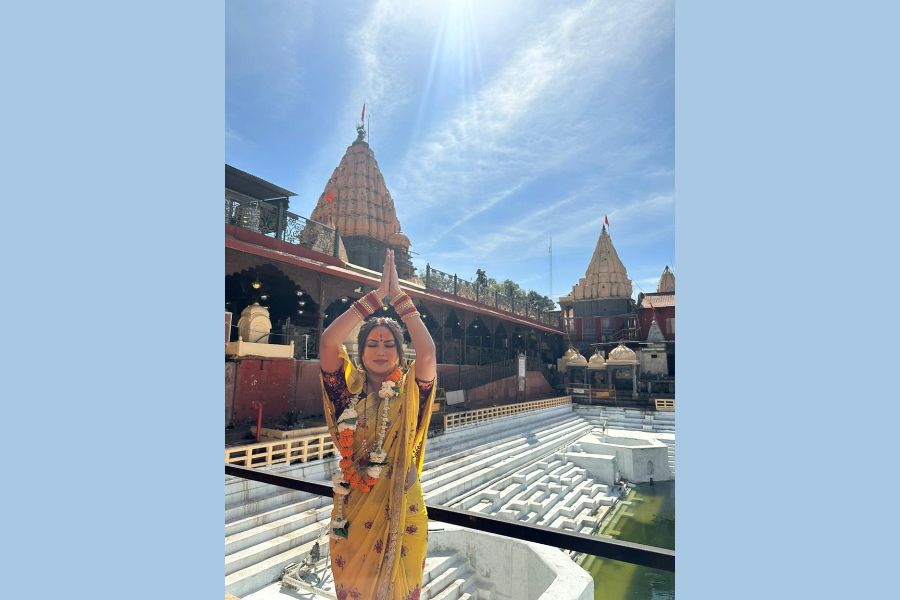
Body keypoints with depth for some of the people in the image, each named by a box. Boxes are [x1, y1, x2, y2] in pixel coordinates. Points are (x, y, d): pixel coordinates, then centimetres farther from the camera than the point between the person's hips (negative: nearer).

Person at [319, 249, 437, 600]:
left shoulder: (409, 390, -5)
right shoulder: (349, 387, -4)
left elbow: (427, 351, -25)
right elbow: (328, 341, -20)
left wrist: (398, 296, -22)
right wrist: (378, 294, -22)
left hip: (401, 506, 0)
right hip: (353, 505, 1)